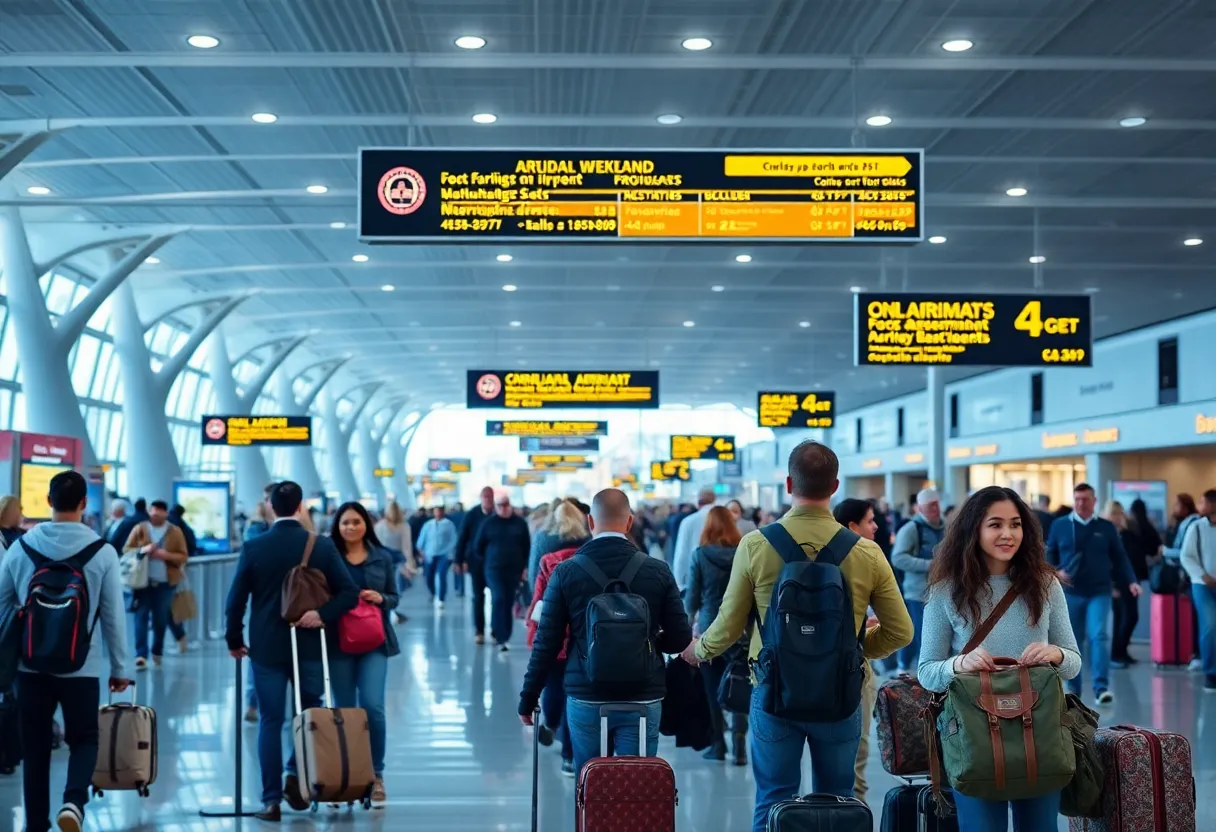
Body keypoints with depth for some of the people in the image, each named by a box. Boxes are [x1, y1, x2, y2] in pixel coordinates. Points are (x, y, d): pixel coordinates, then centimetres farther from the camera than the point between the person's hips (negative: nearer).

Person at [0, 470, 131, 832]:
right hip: (82, 666, -2)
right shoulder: (102, 552, -7)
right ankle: (74, 802, -14)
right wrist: (119, 667, 5)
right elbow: (113, 615, -4)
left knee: (35, 747, 13)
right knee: (84, 739, 11)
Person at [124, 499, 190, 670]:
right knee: (141, 616, -7)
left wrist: (167, 555, -16)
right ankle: (141, 655, -8)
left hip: (165, 582, 0)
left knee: (161, 618, 8)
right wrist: (141, 550, -14)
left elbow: (183, 556, 2)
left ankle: (157, 652, 23)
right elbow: (126, 550, 5)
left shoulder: (175, 532, 4)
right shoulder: (139, 529, 6)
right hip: (143, 581, 0)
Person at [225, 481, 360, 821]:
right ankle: (296, 774, 0)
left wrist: (234, 640, 8)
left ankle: (272, 799, 4)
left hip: (266, 647, 0)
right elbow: (349, 592, -10)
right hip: (309, 645, 0)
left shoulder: (254, 547, -5)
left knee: (270, 721, 5)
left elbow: (236, 599, -3)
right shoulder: (322, 546, -4)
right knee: (310, 715, 17)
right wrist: (323, 615, -14)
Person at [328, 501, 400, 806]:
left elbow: (394, 598, 10)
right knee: (344, 710, 5)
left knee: (372, 706, -10)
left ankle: (376, 775, 4)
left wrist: (380, 598, -10)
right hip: (338, 641, 0)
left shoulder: (382, 558, 5)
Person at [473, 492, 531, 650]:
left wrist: (525, 567, 4)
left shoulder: (520, 523, 4)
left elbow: (527, 547, 9)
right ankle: (500, 637, -16)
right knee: (498, 600, -14)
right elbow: (478, 547, 9)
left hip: (514, 569, 2)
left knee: (508, 603, 7)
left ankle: (502, 636, 19)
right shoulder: (488, 523, 1)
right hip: (494, 569, -2)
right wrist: (486, 562, 9)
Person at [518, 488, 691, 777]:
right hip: (643, 699, 0)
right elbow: (680, 639, 0)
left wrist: (528, 697, 8)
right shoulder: (658, 571, -3)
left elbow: (547, 642, -2)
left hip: (585, 699, 0)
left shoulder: (566, 572, -4)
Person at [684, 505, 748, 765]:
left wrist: (691, 619, 16)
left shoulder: (700, 555, -7)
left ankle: (718, 745, 15)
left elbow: (692, 597, -2)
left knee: (713, 690, 10)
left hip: (709, 630, -1)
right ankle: (739, 746, -3)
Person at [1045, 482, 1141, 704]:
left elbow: (1119, 559, 8)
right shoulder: (1059, 526, 7)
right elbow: (1049, 555, 9)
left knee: (1099, 636, -15)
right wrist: (1055, 572, -10)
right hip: (1070, 593, 1)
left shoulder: (1106, 528, 8)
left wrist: (1130, 582, -5)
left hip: (1099, 592, -1)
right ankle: (1073, 687, 18)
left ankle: (1101, 687, -18)